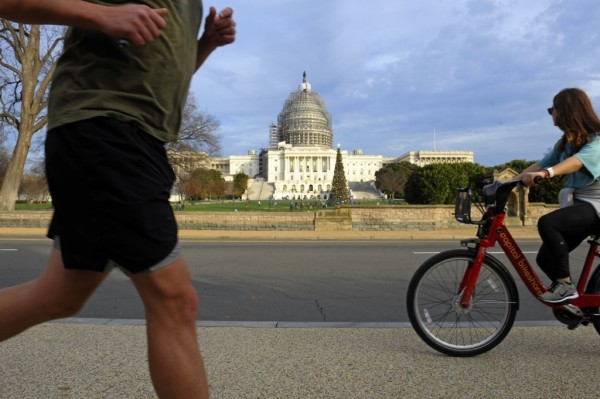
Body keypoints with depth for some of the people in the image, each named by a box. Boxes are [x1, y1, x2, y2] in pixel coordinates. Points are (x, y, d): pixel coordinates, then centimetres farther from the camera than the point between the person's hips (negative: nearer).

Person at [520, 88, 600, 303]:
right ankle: (571, 296, 20)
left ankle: (565, 284, -21)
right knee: (545, 259, -1)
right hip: (578, 203, 8)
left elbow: (579, 160, -33)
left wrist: (546, 173, -50)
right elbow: (541, 164, 5)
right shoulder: (566, 143, 13)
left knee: (547, 223, -32)